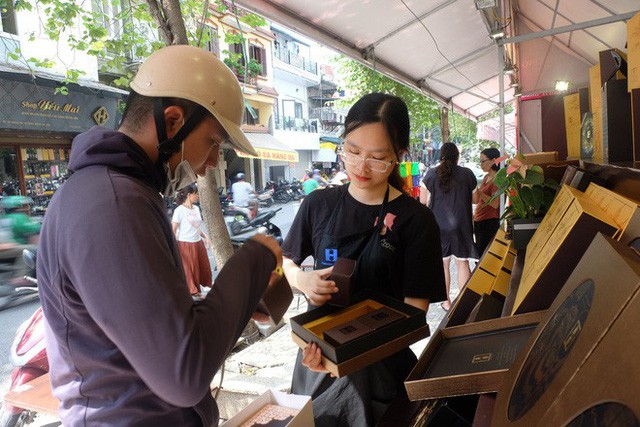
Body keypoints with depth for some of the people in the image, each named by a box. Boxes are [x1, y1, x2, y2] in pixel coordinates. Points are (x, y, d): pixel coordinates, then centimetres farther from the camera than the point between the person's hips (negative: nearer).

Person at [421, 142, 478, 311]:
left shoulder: (431, 174, -5)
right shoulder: (467, 173, -4)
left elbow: (423, 201, -2)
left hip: (438, 226, 0)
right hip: (461, 225, 0)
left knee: (443, 264, 11)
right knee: (463, 263, 10)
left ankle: (447, 302, 20)